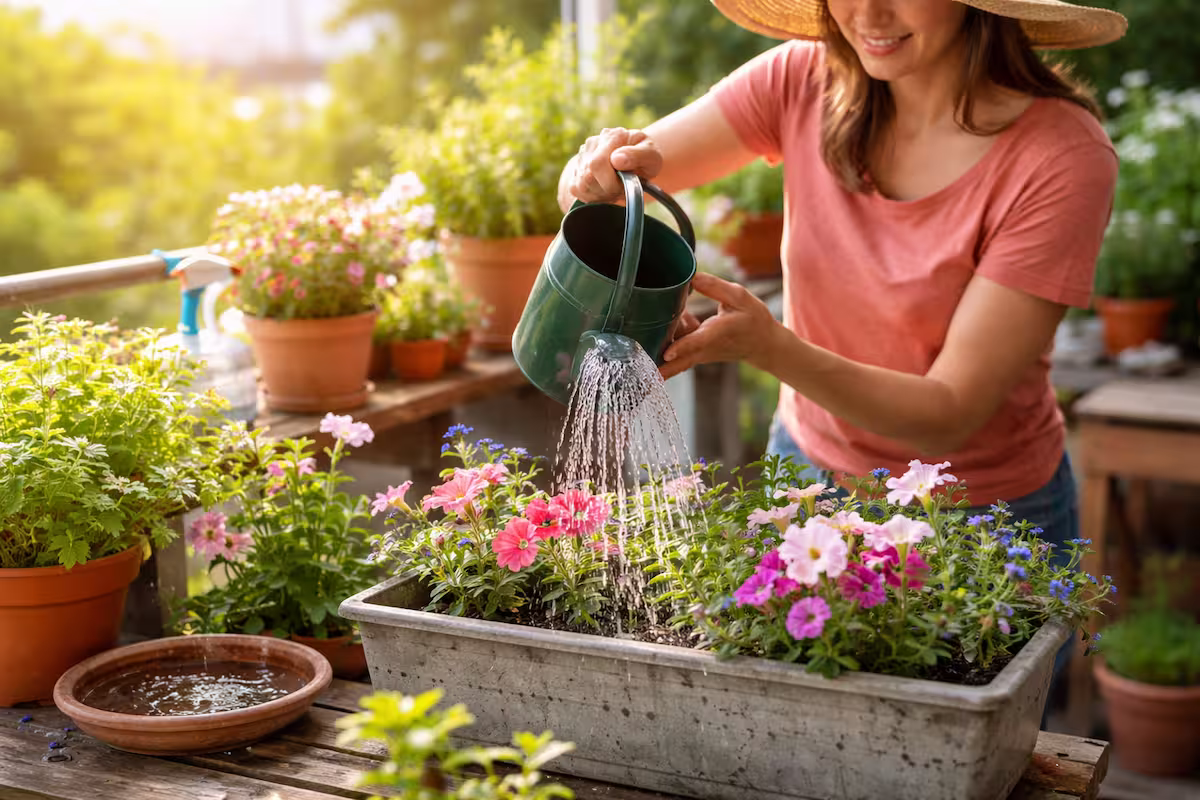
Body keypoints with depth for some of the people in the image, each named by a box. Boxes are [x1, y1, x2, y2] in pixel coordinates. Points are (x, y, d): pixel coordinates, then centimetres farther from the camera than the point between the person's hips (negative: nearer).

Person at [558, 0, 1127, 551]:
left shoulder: (1063, 158, -26)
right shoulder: (804, 81, -14)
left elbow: (947, 417, -27)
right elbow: (585, 187, -10)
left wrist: (768, 346, -40)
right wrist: (603, 170, -34)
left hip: (984, 513, -3)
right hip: (808, 465, 4)